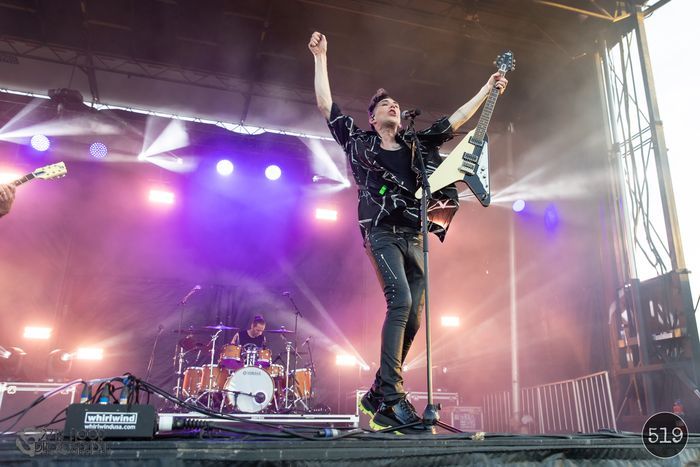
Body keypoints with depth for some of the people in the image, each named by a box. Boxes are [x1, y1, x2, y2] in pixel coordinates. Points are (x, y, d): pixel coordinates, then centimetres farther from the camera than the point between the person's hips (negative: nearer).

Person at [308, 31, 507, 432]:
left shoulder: (419, 145, 22)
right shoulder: (358, 142, 13)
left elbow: (456, 119, 26)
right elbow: (326, 104, 12)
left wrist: (487, 90, 26)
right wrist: (321, 57, 14)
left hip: (415, 237, 5)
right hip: (383, 233, -5)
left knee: (413, 316, -2)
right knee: (400, 300, -25)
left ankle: (378, 395, 10)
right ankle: (393, 397, -21)